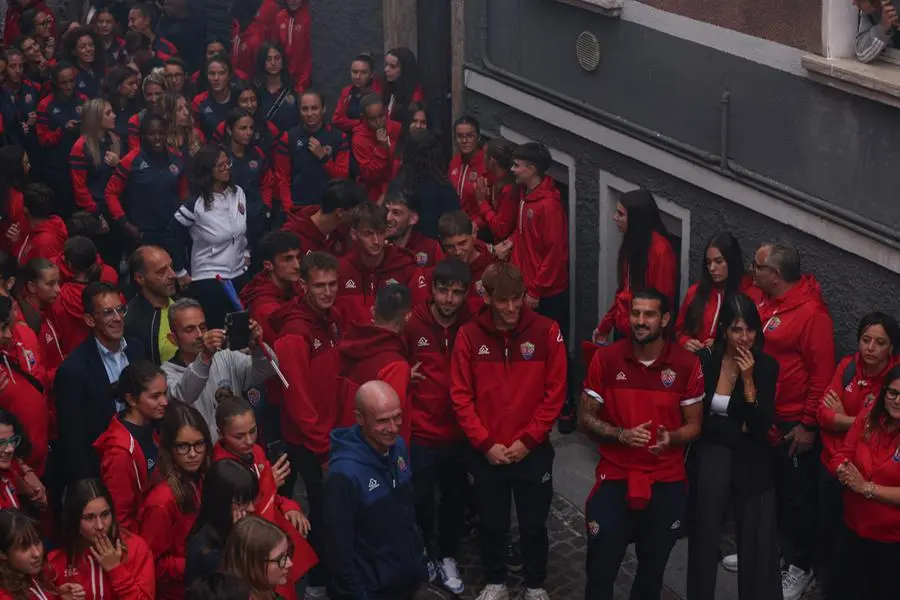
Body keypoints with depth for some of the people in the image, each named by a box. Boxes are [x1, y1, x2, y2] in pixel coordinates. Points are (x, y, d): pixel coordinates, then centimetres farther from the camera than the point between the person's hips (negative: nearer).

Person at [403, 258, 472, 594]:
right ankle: (424, 552, 35)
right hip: (420, 433, -2)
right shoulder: (413, 324, -11)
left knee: (455, 499, 15)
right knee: (422, 500, 9)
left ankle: (448, 556, 37)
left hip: (459, 433, 2)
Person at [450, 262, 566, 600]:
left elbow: (555, 393, -6)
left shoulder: (546, 332, -8)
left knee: (534, 524, 11)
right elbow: (461, 396, -4)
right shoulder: (469, 336, -6)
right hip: (486, 453, 1)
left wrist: (527, 440, -10)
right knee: (492, 524, 14)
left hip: (533, 451, -1)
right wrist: (485, 444, -10)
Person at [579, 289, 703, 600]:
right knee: (600, 570, 2)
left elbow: (694, 424, 1)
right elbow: (586, 418, -1)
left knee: (653, 569, 16)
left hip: (667, 483, 1)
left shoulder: (687, 363, -6)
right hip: (614, 479, -1)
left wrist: (671, 438, -21)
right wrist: (621, 435, -20)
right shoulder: (605, 359, -7)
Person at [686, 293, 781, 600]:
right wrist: (740, 429, -6)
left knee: (757, 546, -1)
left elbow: (762, 425, -10)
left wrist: (748, 379, -17)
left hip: (751, 464, 0)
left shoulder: (767, 366, -4)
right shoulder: (704, 361, -6)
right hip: (710, 460, 0)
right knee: (704, 541, 9)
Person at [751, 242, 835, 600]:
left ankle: (800, 566, 19)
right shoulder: (762, 301, 2)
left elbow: (822, 373, -19)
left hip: (791, 423, -7)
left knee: (795, 495, 5)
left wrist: (808, 425, -17)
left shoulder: (811, 312, -21)